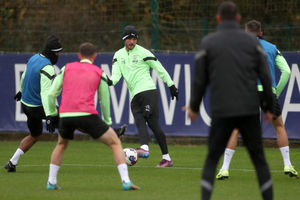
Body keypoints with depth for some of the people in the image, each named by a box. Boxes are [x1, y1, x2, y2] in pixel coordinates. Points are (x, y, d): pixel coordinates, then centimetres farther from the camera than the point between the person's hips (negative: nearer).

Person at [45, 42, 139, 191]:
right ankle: (126, 181, -3)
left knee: (61, 145, 33)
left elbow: (51, 94, 14)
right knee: (115, 143, 10)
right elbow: (105, 101, 17)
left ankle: (51, 182, 25)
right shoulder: (99, 73, 13)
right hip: (87, 115, -3)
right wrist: (107, 121, 31)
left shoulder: (66, 68, 17)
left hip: (65, 116, 3)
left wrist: (52, 114, 27)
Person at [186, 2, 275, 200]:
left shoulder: (208, 42, 2)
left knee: (212, 161, 8)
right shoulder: (252, 41, 5)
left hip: (222, 111, -1)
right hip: (249, 110, 1)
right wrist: (269, 107, 12)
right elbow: (266, 76, 3)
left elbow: (200, 79, 4)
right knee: (259, 159, 11)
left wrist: (194, 107, 17)